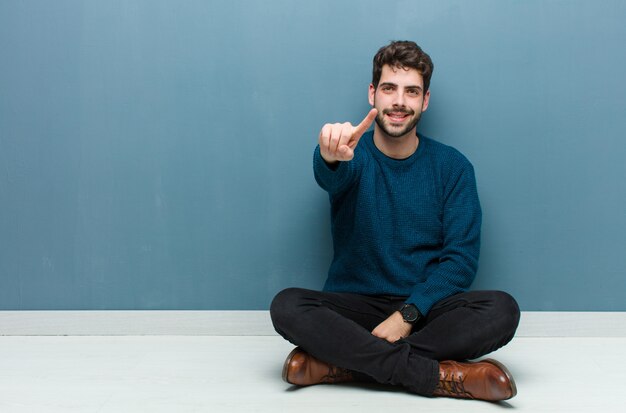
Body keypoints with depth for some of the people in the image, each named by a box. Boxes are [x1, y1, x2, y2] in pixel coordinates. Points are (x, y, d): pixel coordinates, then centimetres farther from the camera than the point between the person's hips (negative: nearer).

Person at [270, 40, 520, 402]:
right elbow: (331, 177, -26)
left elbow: (461, 258, -4)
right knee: (287, 306, -29)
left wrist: (407, 314, -18)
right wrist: (331, 158, -52)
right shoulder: (353, 154, 0)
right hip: (354, 306, 0)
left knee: (503, 310, -26)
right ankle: (440, 376, -31)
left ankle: (344, 363, -26)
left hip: (425, 308, 1)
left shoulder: (453, 166, 2)